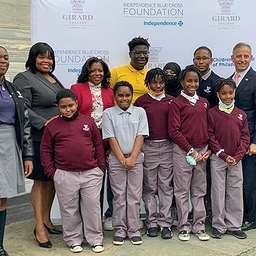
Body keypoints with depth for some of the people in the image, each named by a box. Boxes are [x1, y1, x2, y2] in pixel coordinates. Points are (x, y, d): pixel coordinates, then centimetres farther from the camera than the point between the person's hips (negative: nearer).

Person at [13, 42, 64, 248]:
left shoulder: (53, 78, 18)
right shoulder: (24, 78, -5)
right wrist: (44, 123, -21)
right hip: (40, 138, -7)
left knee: (53, 179, 11)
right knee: (41, 180, -1)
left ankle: (46, 219, 25)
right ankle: (39, 227, 9)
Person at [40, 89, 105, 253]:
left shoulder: (88, 121, 4)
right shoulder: (52, 125, 1)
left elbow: (98, 145, 8)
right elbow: (45, 149, 4)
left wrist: (101, 167, 4)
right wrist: (51, 171, -2)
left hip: (91, 173, 1)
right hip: (65, 175, 0)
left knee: (92, 208, 8)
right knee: (69, 210, 10)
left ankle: (96, 239, 21)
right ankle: (74, 240, 25)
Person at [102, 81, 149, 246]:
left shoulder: (140, 112, 3)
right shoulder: (108, 113, 0)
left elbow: (140, 137, -3)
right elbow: (111, 138, -4)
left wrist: (132, 158, -11)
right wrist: (122, 159, -11)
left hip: (136, 159, 1)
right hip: (116, 159, 0)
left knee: (134, 196, 5)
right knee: (119, 196, 6)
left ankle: (134, 229, 14)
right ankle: (120, 229, 16)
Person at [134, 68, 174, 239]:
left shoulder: (171, 101, 6)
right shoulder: (141, 101, 2)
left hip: (168, 146, 1)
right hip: (148, 147, -1)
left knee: (166, 186, 5)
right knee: (149, 186, 6)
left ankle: (165, 223, 14)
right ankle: (152, 222, 17)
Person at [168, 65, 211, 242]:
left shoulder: (204, 102, 10)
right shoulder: (177, 103, -5)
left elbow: (209, 127, 13)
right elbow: (174, 131, -10)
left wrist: (209, 149, 0)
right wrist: (191, 150, -11)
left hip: (202, 151, 5)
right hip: (183, 151, -4)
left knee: (199, 190, 11)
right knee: (182, 191, 4)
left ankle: (199, 226, 21)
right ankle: (184, 227, 16)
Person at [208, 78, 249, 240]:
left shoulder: (241, 114, 5)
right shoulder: (211, 113, -4)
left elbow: (245, 137, 3)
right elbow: (210, 136, -6)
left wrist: (237, 156, -8)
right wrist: (223, 155, -12)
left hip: (236, 159, 3)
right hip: (218, 158, -2)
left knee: (236, 192, 7)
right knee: (218, 191, 4)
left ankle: (234, 225, 20)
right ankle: (219, 226, 15)